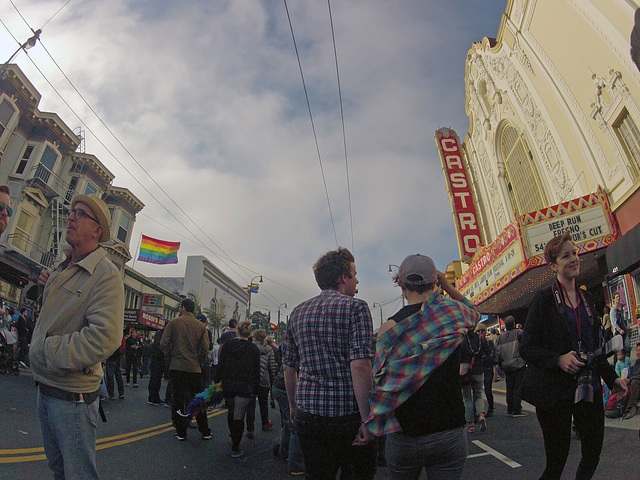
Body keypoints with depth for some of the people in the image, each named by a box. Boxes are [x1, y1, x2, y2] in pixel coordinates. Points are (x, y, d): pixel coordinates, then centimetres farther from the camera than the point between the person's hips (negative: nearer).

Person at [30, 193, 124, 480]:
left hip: (72, 396, -9)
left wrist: (48, 348, -19)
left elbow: (105, 337, -31)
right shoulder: (63, 269, 10)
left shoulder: (105, 273, -21)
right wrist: (48, 288, 6)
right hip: (45, 388, 9)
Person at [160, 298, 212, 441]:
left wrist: (170, 357, 8)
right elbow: (205, 348, -5)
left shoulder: (173, 323, -4)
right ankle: (205, 432, 18)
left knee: (178, 399, 10)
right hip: (195, 368, 1)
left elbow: (164, 344, -7)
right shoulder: (201, 326, 0)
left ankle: (181, 432, 15)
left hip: (176, 367, -1)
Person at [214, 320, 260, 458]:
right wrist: (255, 389, 6)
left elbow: (220, 365, 0)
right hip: (244, 386, -3)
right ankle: (235, 448, 8)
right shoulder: (253, 348, -4)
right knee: (239, 417, 2)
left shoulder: (227, 344, -1)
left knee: (231, 412, 21)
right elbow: (256, 371, -2)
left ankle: (233, 440, 35)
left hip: (228, 384, 3)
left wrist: (216, 382, 7)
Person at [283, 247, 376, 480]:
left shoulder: (298, 312, 7)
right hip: (348, 414, -4)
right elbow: (360, 366, -20)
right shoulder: (355, 307, -10)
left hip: (307, 414, 5)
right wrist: (367, 419, -16)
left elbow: (289, 366, 11)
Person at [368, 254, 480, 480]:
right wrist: (447, 285, 15)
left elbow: (378, 382, -9)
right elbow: (475, 313, 18)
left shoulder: (389, 327, -10)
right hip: (448, 433, 0)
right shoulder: (452, 312, -6)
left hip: (402, 437, 1)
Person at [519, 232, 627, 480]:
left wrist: (611, 376, 14)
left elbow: (593, 346, 19)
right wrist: (559, 359, -25)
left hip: (588, 388, 6)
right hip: (554, 392, -6)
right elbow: (526, 348, -12)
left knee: (593, 453, 15)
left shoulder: (585, 297, 9)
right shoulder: (544, 298, -11)